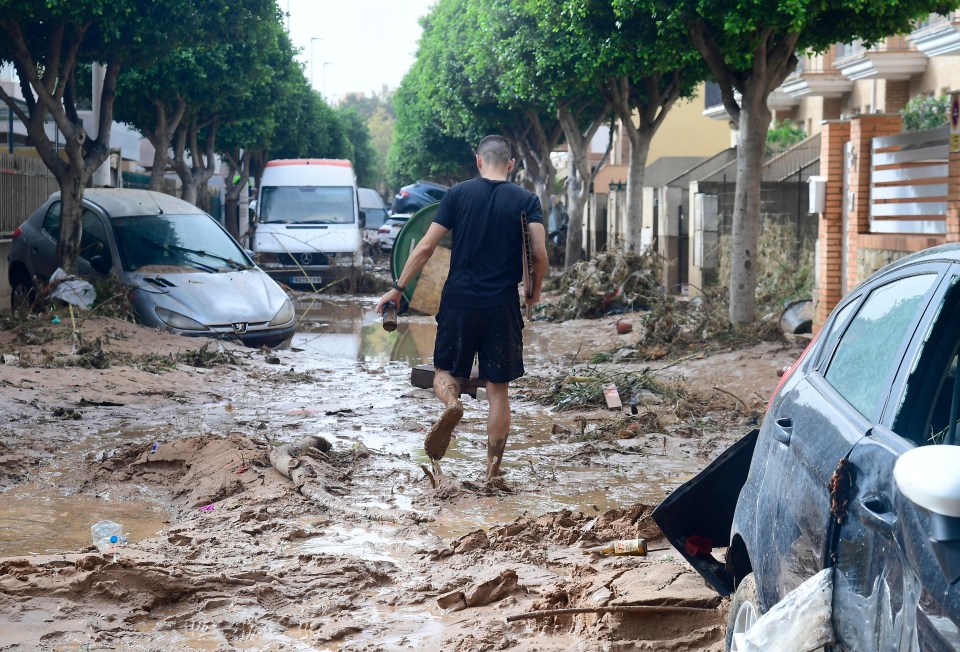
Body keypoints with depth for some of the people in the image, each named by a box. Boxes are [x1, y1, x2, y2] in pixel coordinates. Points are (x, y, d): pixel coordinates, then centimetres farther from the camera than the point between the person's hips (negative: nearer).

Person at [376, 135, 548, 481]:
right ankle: (493, 471, 8)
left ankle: (451, 403, -20)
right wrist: (535, 291, 11)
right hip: (503, 304, 0)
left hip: (459, 300, 0)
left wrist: (398, 288, 7)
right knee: (497, 389, 8)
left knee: (445, 370, 16)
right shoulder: (526, 200, 2)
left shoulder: (459, 193, 2)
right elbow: (540, 254, -8)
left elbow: (426, 247, -2)